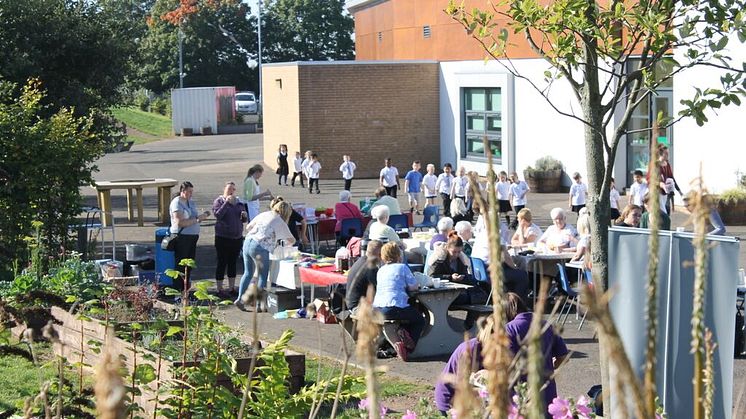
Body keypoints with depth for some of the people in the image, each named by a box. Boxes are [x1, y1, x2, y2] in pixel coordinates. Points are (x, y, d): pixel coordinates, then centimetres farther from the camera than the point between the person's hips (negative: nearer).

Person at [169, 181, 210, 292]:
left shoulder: (190, 202, 14)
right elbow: (180, 222, -20)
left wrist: (202, 216, 2)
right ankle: (178, 290, -2)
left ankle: (186, 289, 18)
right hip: (181, 237, -8)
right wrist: (197, 219, -20)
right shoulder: (177, 203, -11)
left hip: (192, 236, 8)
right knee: (181, 266, -5)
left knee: (189, 265, 11)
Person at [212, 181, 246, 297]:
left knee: (233, 263, 11)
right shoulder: (219, 201, -3)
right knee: (222, 263, -3)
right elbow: (218, 215, -20)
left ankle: (232, 288, 18)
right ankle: (219, 289, 2)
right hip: (223, 238, -5)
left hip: (237, 238, 5)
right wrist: (227, 202, -20)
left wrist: (245, 216, -8)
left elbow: (245, 220, 15)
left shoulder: (239, 202, 12)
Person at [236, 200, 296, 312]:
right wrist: (286, 241, 36)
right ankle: (260, 305, 9)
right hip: (260, 248, -6)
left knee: (248, 273, 19)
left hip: (247, 243, 6)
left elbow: (248, 227, 19)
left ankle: (240, 299, 20)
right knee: (263, 276, 6)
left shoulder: (263, 214, 16)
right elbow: (292, 240, 13)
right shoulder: (281, 223, 2)